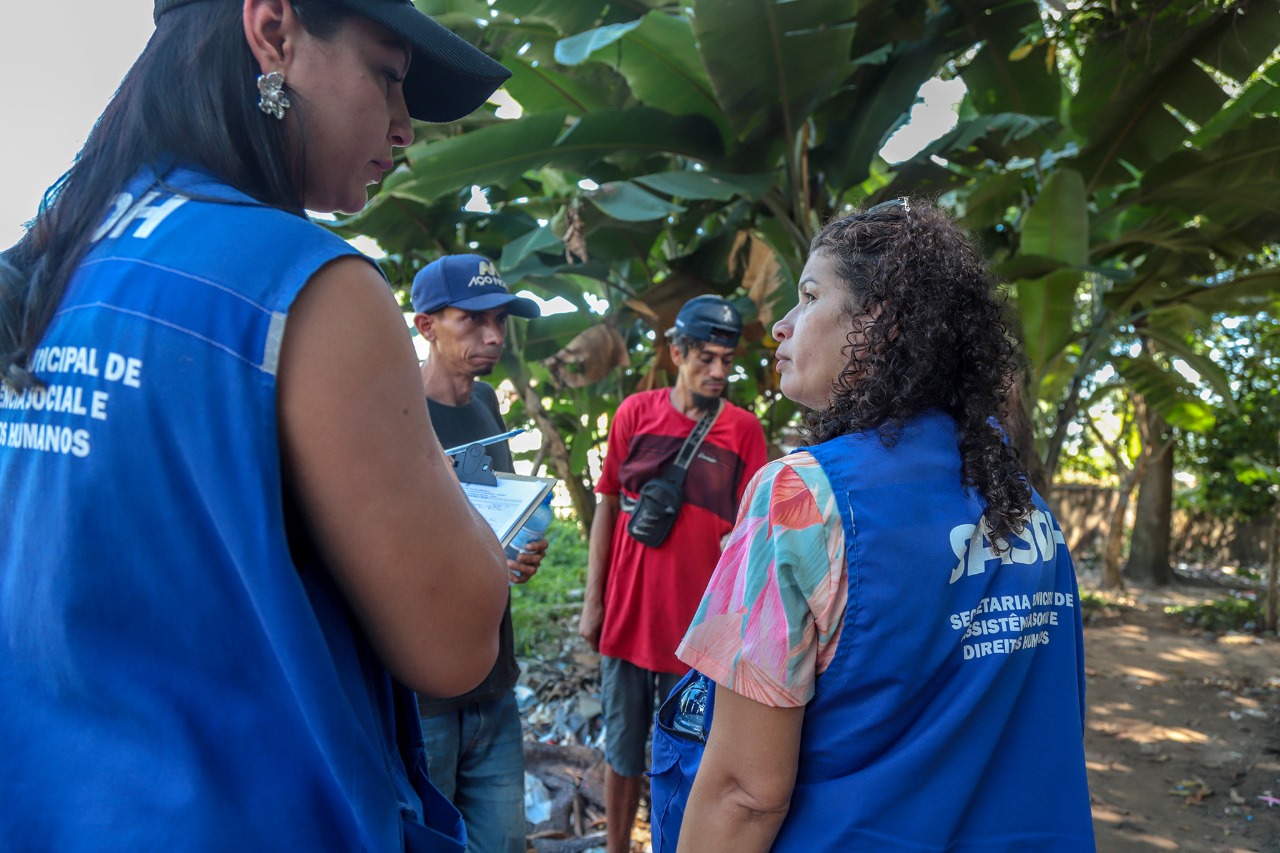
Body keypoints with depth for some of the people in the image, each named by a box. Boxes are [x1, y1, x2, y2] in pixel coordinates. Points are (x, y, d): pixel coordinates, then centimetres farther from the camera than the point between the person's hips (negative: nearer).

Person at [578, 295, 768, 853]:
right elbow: (608, 509, 4)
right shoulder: (635, 413, -1)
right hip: (628, 615, 1)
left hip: (699, 628, -1)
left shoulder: (744, 430, -3)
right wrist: (592, 602, 2)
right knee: (623, 750, 15)